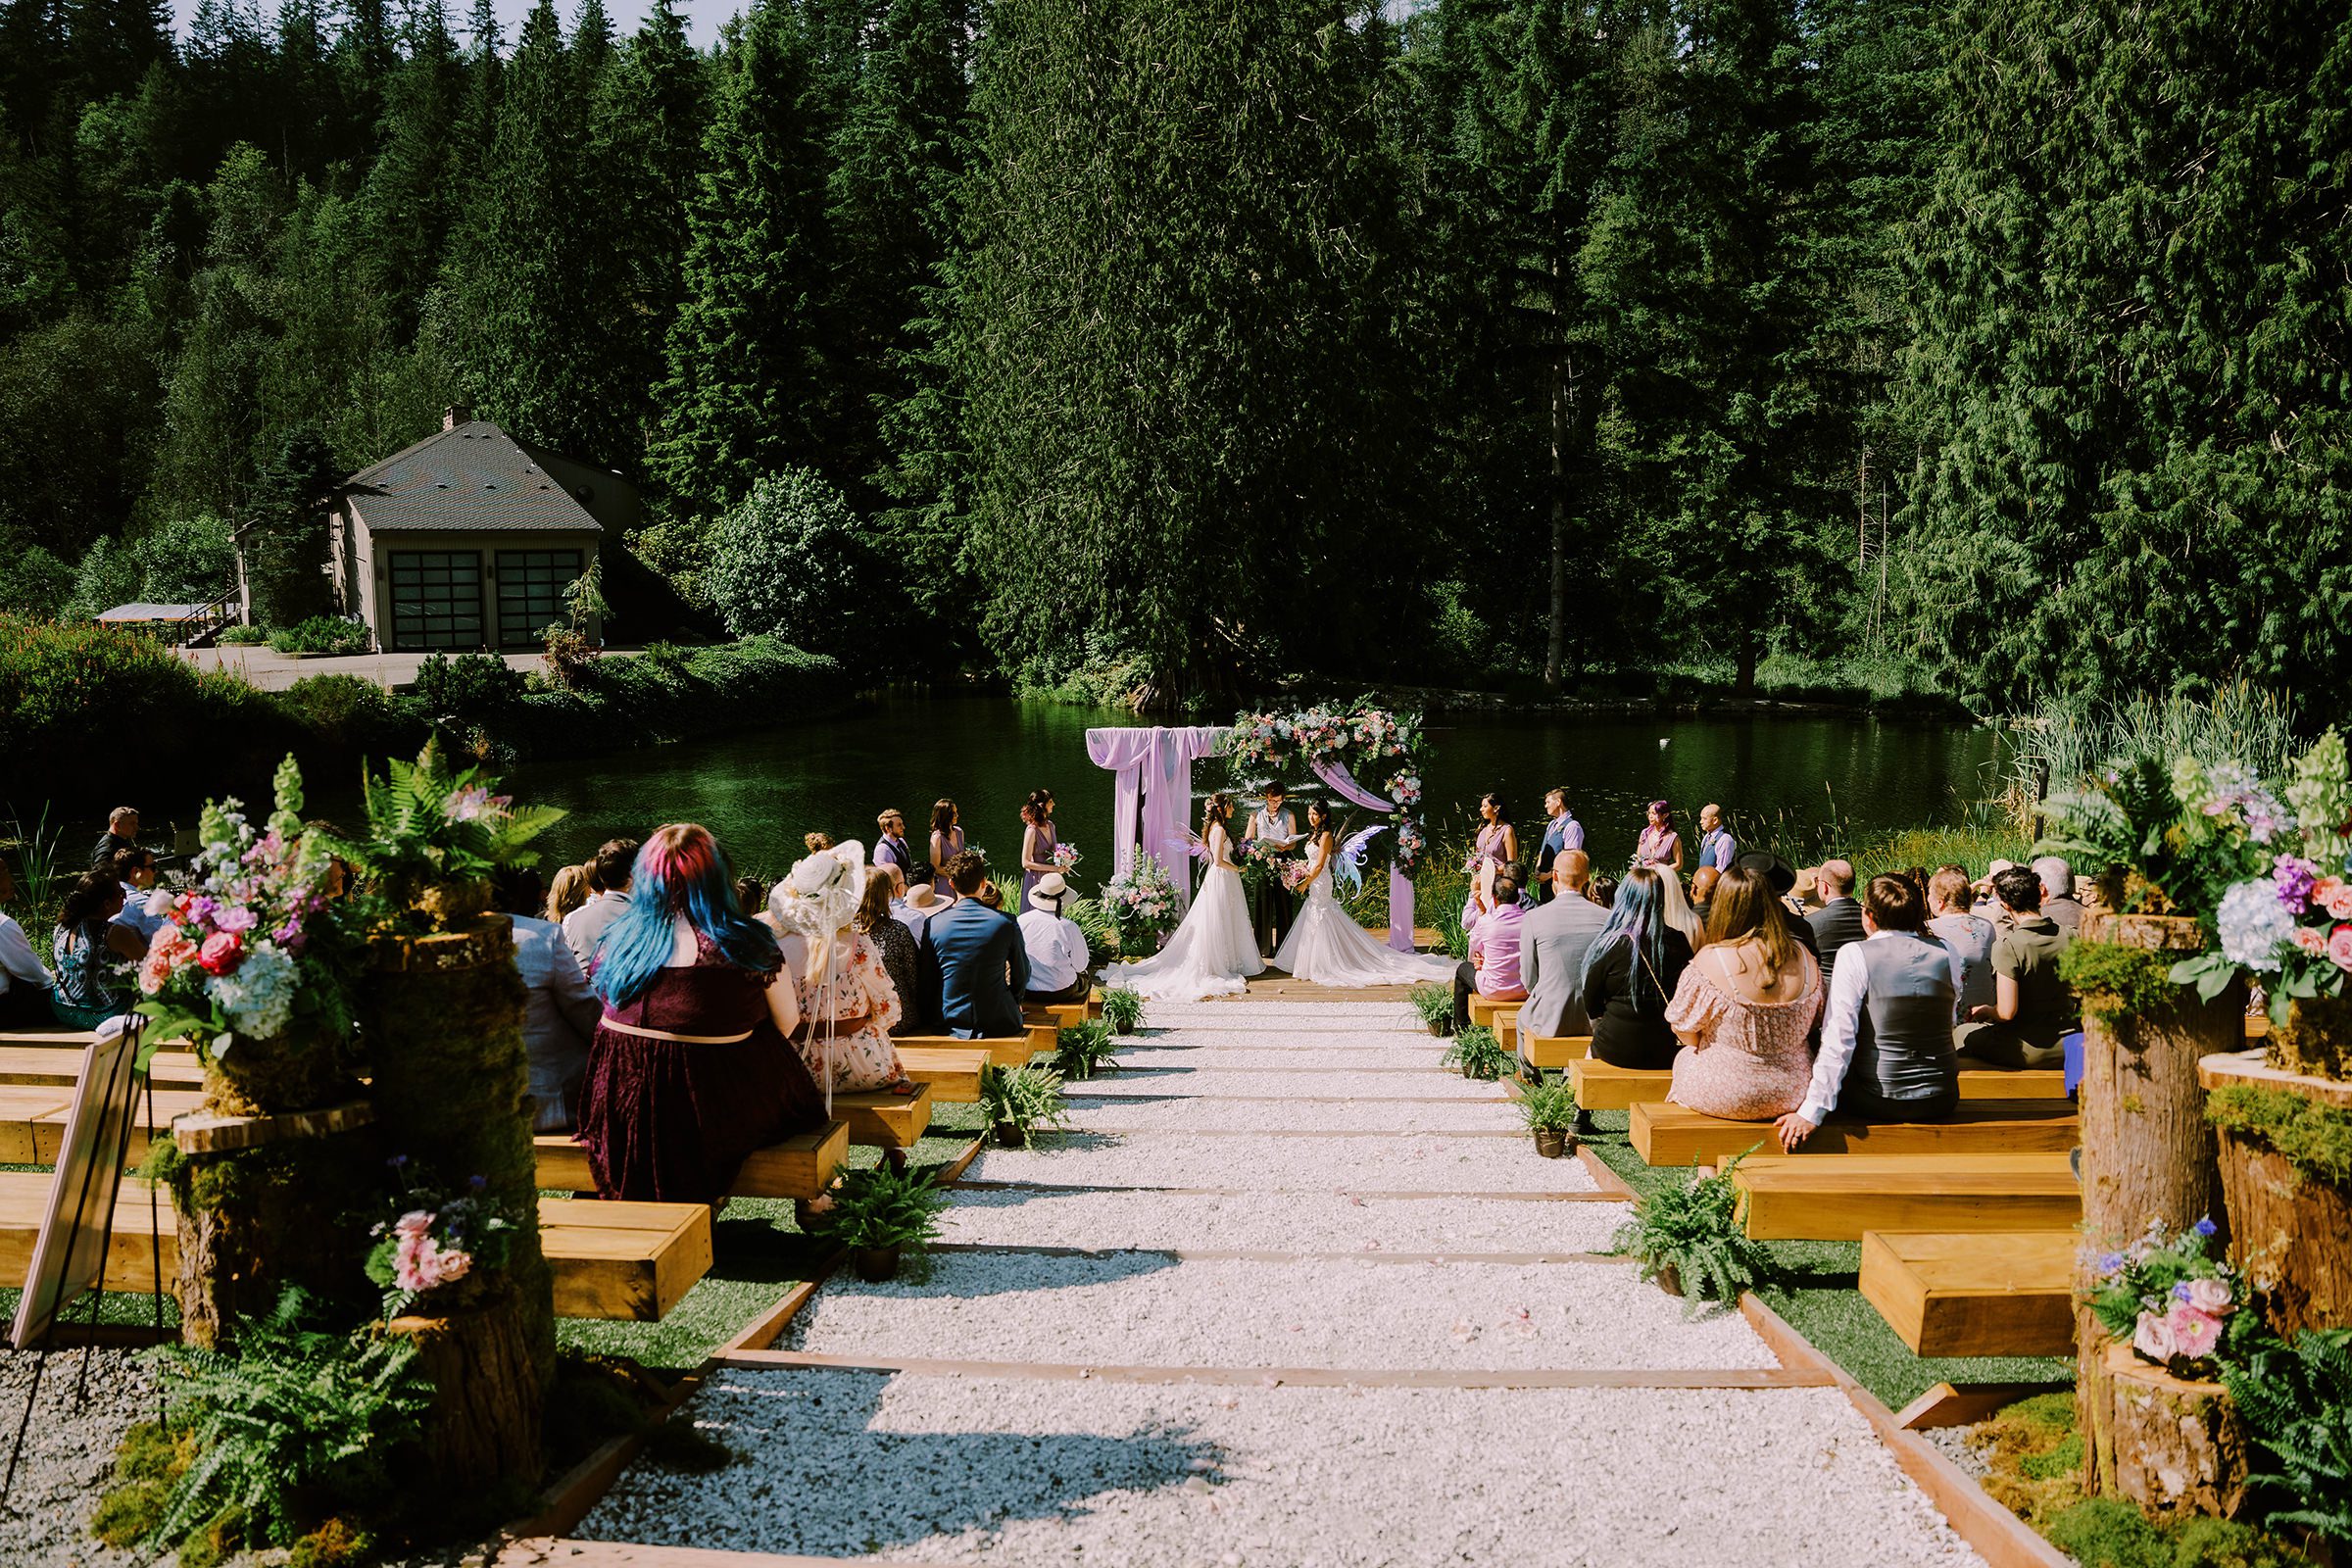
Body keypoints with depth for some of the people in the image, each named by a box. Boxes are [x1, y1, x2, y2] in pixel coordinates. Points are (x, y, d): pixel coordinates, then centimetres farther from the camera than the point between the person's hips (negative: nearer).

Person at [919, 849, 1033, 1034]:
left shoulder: (933, 925, -8)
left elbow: (925, 979, 0)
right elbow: (1021, 975, 2)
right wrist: (1014, 1002, 22)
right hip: (997, 1024, -2)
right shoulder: (1006, 923, -11)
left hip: (948, 1023, 2)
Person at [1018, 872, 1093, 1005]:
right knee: (1086, 979, 28)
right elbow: (1080, 965, -9)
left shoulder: (1022, 921, -13)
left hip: (1027, 992, 3)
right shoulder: (1069, 927, -21)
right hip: (1061, 993, -3)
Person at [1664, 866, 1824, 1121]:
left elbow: (1683, 1029, -8)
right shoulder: (1804, 959, -5)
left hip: (1725, 1095, -4)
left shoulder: (1710, 959, -18)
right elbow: (1813, 1023, 8)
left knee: (1684, 1057, 27)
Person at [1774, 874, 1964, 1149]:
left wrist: (1812, 1111, -15)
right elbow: (1947, 1022, 13)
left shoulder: (1855, 955, -12)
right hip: (1942, 1101, 4)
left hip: (1877, 1102, -4)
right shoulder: (1946, 954, 0)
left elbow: (1839, 1038, -16)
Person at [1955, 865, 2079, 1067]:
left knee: (1963, 1033, 18)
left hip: (2028, 1052, -6)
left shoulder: (2008, 946, -21)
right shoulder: (2069, 936, -4)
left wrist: (1983, 1012, -2)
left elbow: (2006, 1012, -22)